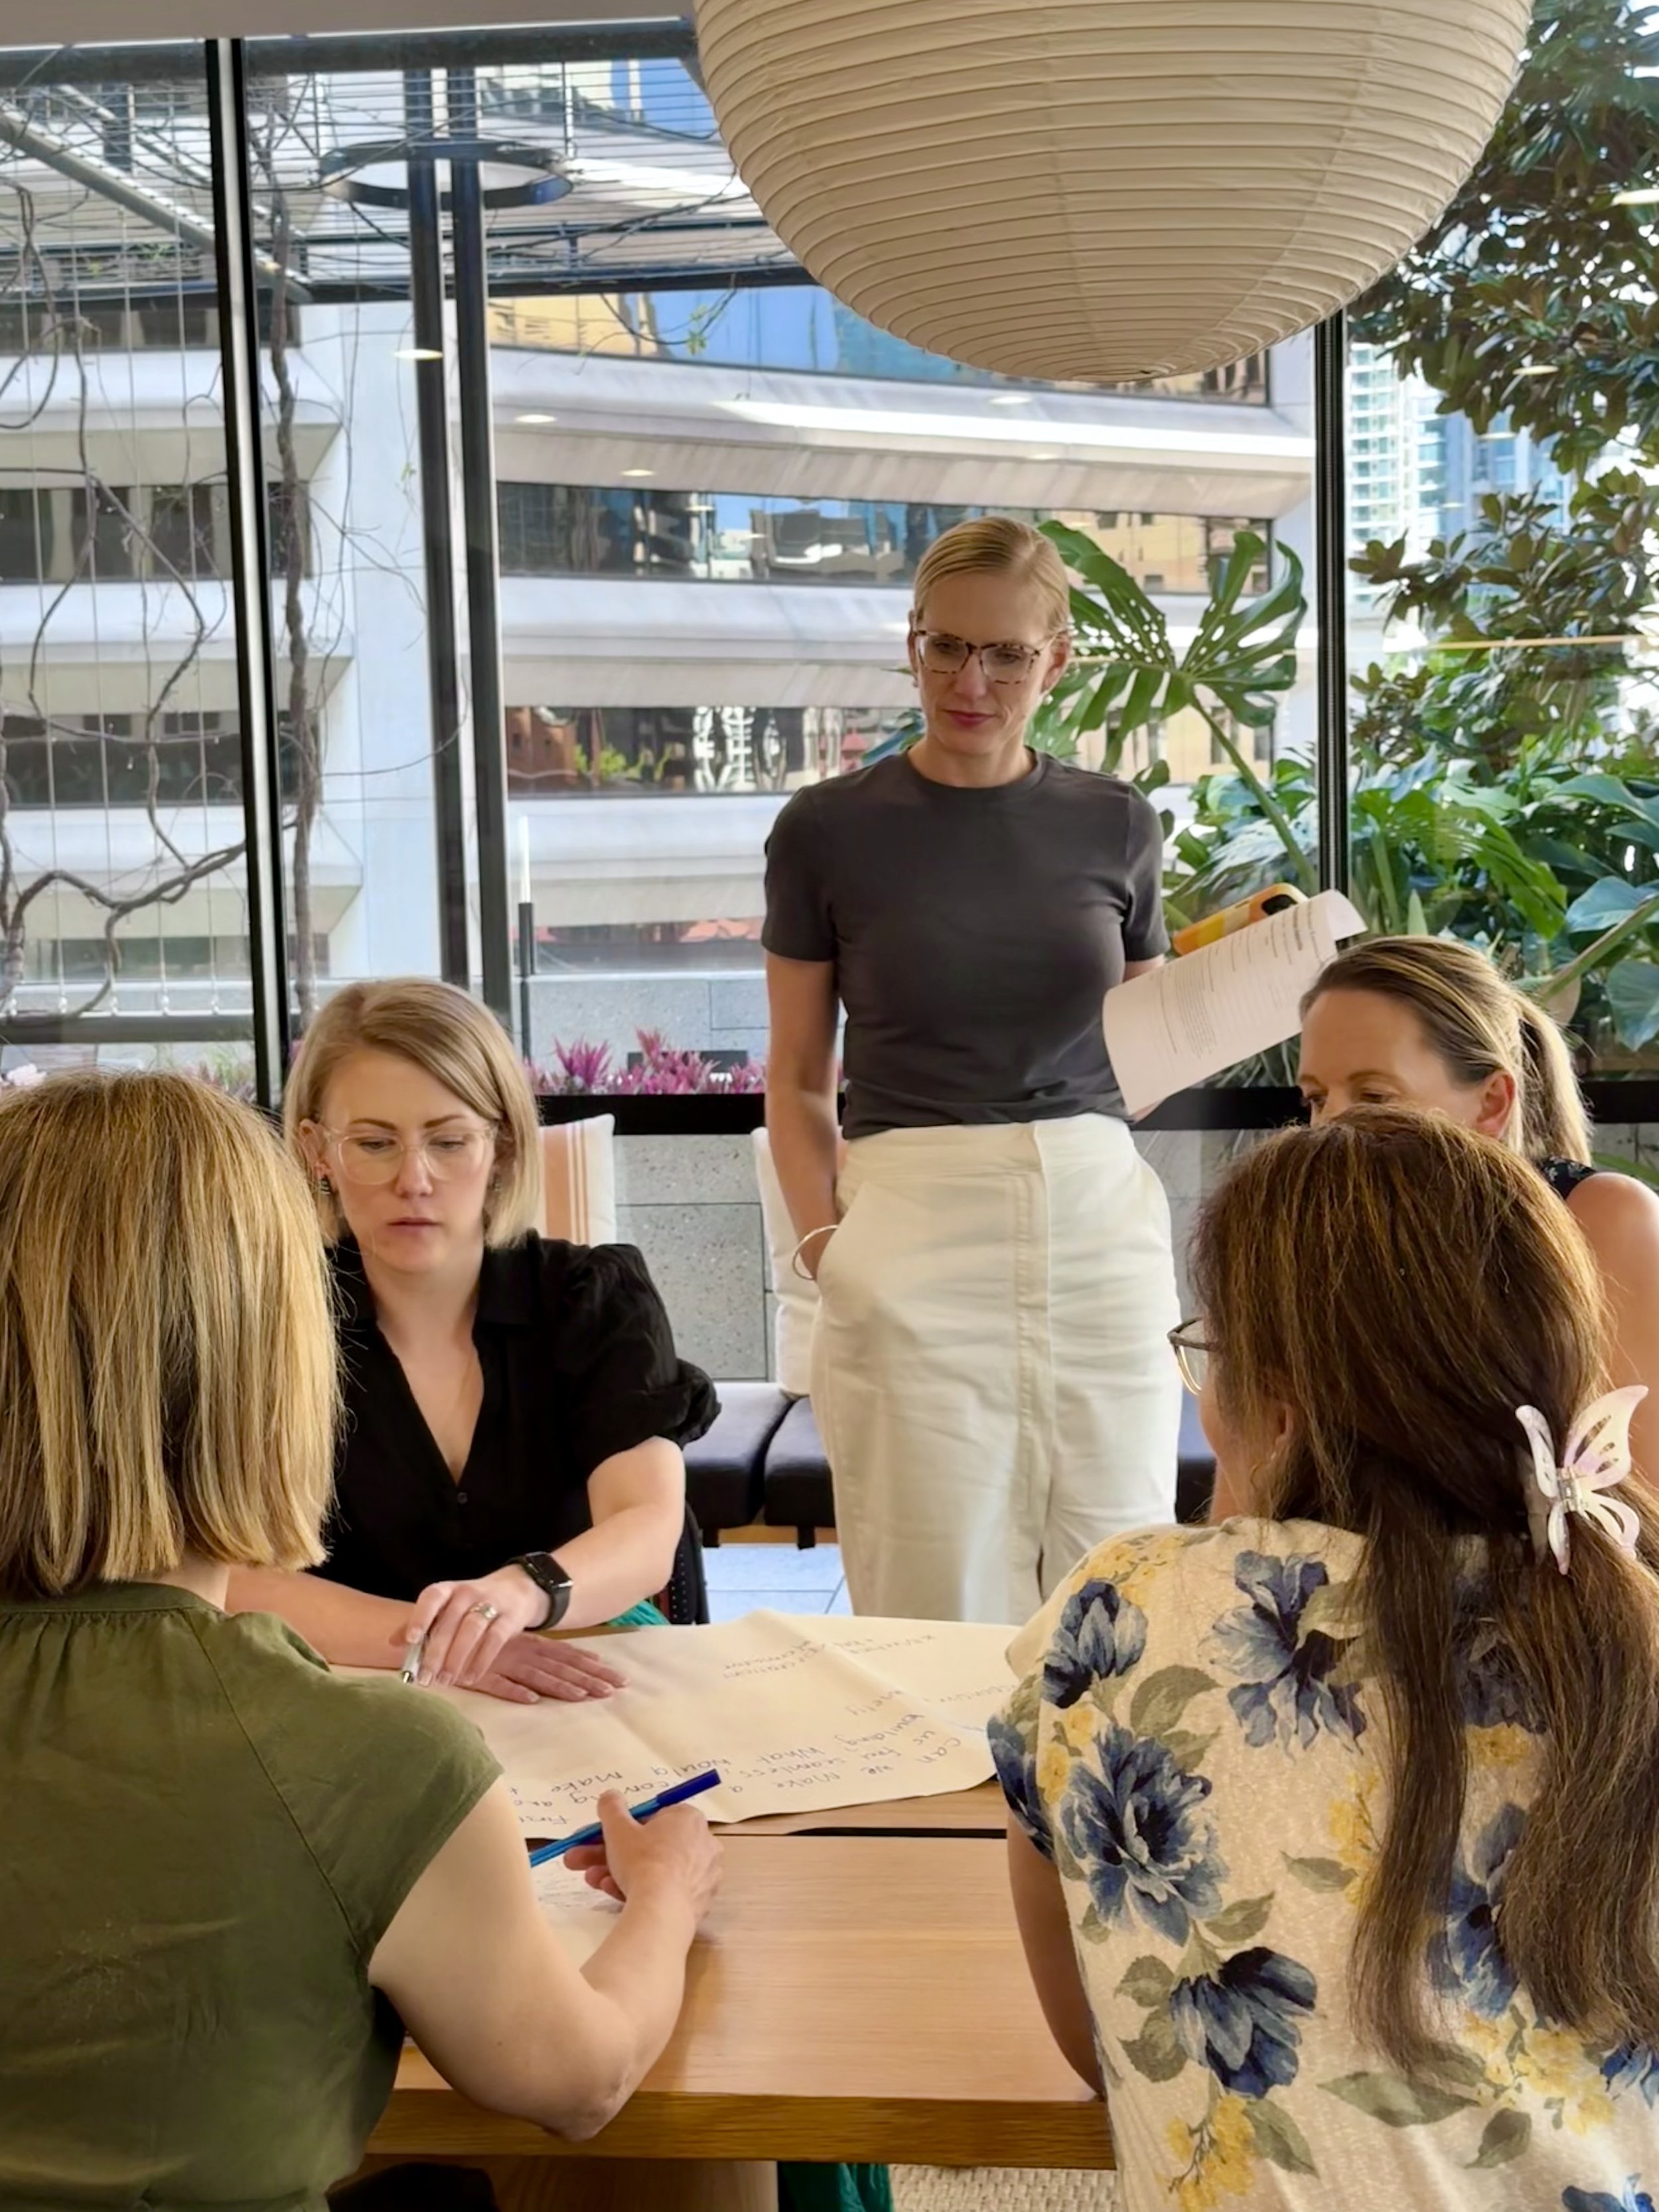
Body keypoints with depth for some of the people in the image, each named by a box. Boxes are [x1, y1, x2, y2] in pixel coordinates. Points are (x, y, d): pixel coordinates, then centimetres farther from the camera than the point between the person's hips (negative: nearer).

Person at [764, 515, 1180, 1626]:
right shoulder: (831, 828, 3)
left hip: (1100, 1220, 2)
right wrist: (824, 1240, -5)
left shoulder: (1114, 826, 9)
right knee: (940, 1606, 0)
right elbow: (798, 1076, 8)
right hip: (914, 1225, -2)